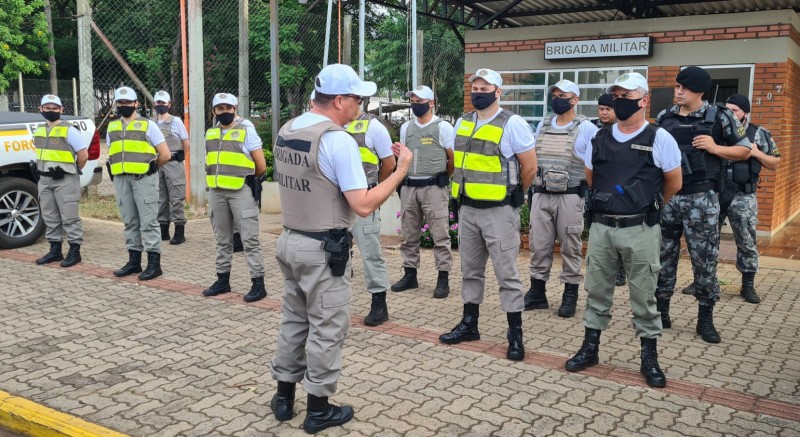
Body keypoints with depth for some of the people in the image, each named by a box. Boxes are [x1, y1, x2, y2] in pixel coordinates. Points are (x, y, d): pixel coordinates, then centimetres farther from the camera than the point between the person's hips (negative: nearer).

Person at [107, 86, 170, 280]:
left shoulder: (147, 125, -1)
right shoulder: (112, 127, 15)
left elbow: (165, 155, -3)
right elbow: (111, 154, 23)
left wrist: (148, 168, 7)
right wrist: (122, 169, 11)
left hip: (143, 179, -5)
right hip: (121, 179, 6)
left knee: (148, 221, -5)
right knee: (130, 222, 11)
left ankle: (154, 263, -2)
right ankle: (134, 261, 19)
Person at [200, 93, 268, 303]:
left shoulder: (246, 130, -5)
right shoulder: (211, 133, 13)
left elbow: (261, 166, -5)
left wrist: (246, 178, 7)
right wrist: (217, 179, 15)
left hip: (241, 191, -6)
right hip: (216, 192, 6)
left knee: (249, 239, -4)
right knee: (223, 239, 15)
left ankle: (258, 283, 0)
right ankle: (223, 280, 25)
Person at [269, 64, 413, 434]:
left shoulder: (286, 131, 7)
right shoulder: (338, 139, -19)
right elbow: (363, 205, -22)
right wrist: (401, 170, -14)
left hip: (290, 240, 8)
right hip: (323, 250, -8)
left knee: (293, 320, 18)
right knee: (326, 329, 5)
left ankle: (284, 397, 29)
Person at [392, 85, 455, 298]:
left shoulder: (443, 127, -3)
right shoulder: (405, 127, 12)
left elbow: (453, 159, 0)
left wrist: (441, 178, 9)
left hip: (433, 187, -5)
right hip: (409, 187, 5)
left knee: (440, 235, -3)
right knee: (409, 234, 10)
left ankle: (443, 279, 2)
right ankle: (410, 275, 20)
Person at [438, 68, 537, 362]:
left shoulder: (512, 124, -10)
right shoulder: (462, 123, 9)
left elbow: (529, 166, -6)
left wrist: (511, 195, 5)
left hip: (499, 211, -6)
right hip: (467, 209, 6)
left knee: (507, 274, -1)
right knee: (470, 271, 15)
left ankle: (515, 335, 9)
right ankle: (469, 324, 28)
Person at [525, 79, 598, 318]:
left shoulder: (586, 128, -4)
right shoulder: (542, 125, 12)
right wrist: (532, 188, 15)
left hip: (569, 197, -5)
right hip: (540, 195, 5)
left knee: (570, 248, 2)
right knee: (538, 246, 7)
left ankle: (570, 296, 12)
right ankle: (537, 292, 16)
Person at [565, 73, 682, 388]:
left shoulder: (659, 139, -5)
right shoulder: (600, 139, 6)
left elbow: (673, 183, 4)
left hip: (640, 230, -3)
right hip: (601, 227, 4)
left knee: (643, 295, 5)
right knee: (597, 290, 11)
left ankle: (649, 357, 17)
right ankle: (590, 347, 24)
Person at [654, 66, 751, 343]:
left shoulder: (719, 117, -1)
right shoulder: (664, 118, 7)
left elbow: (745, 150, 4)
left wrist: (715, 148, -12)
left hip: (700, 198, -3)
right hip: (666, 196, 3)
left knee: (704, 258, 2)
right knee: (663, 256, 8)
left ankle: (705, 319, 14)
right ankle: (660, 311, 21)